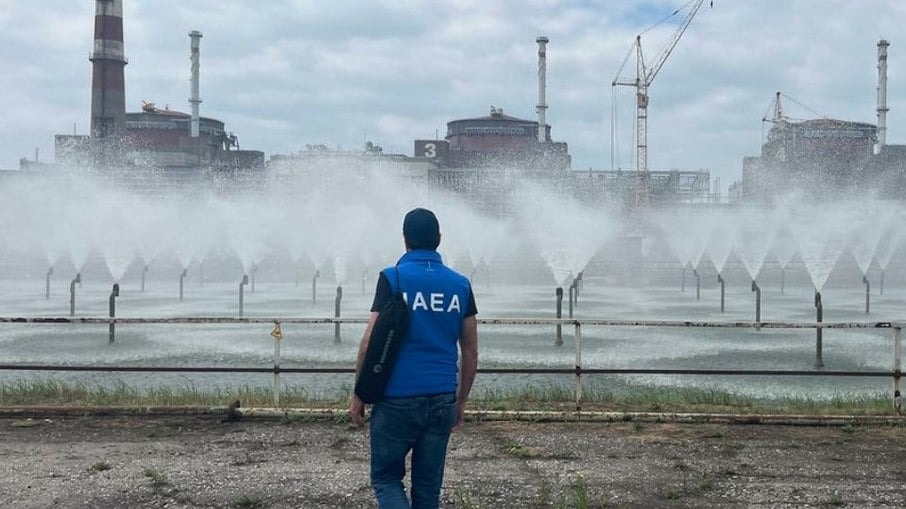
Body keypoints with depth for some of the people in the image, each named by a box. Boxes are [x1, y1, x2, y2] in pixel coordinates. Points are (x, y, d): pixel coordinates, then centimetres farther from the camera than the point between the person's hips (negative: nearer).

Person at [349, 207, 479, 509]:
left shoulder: (392, 278, -6)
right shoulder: (460, 284, 6)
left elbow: (370, 344, -10)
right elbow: (471, 353, 8)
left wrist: (359, 395, 1)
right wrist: (461, 401, 18)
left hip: (397, 399, -4)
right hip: (443, 401, 4)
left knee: (385, 478, 10)